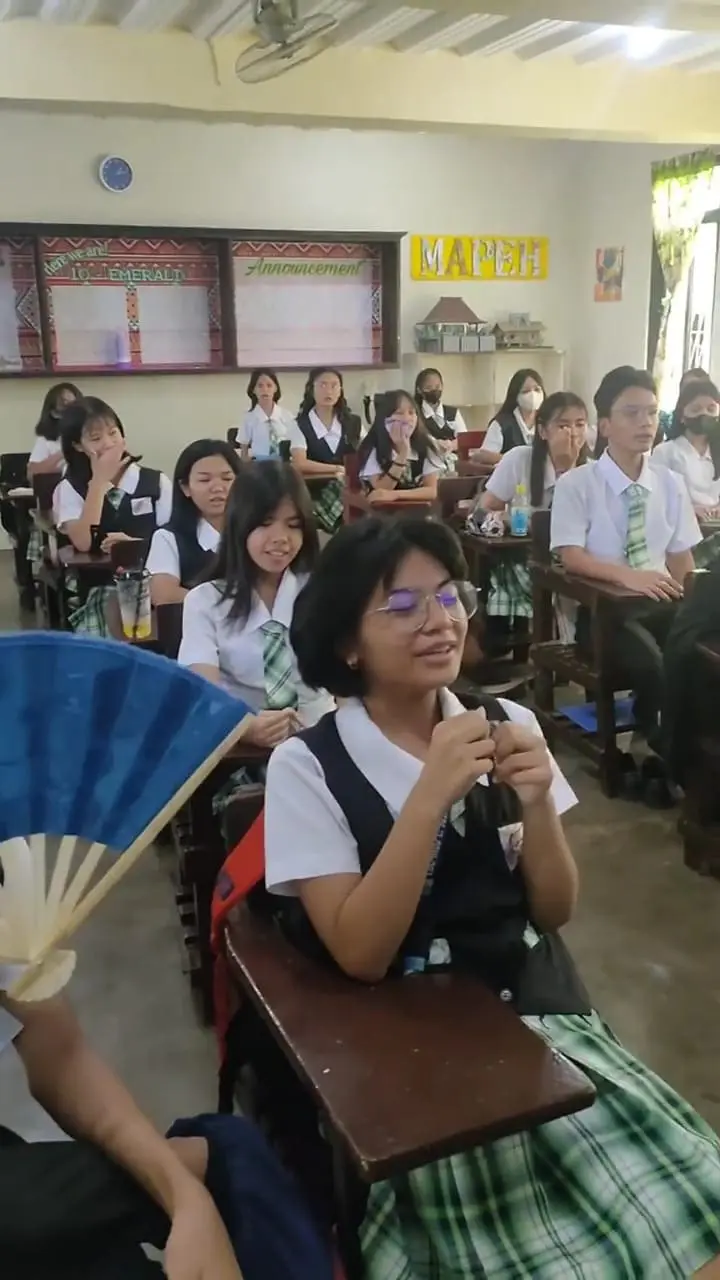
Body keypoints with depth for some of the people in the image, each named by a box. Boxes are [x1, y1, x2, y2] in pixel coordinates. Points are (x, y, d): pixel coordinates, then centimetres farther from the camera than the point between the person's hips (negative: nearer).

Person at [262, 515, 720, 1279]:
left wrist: (537, 807, -15)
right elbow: (360, 954, -15)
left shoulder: (508, 726, 3)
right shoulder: (306, 767, -10)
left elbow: (555, 911, 5)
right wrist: (431, 796, -25)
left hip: (541, 1011, 4)